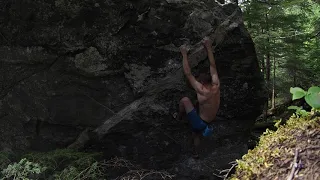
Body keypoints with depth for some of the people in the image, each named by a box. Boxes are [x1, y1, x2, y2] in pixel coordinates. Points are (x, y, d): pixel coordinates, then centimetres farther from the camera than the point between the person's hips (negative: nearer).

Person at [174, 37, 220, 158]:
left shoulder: (202, 92, -31)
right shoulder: (216, 86, -13)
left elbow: (188, 74, -29)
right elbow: (213, 66, -4)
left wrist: (184, 54, -23)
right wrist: (209, 47, -2)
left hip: (199, 123, -8)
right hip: (208, 124, 8)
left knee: (185, 100, -4)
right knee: (196, 135, 34)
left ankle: (179, 116, 22)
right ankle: (195, 153, 53)